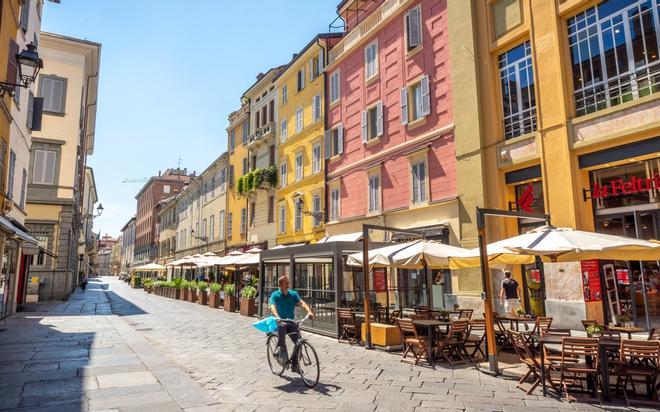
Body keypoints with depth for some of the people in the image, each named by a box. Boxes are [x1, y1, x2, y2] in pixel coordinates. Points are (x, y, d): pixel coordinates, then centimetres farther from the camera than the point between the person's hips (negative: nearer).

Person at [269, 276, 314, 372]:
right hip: (280, 321, -4)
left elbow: (301, 302, -7)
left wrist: (309, 311, -27)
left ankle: (294, 365, 9)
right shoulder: (275, 295, -1)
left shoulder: (293, 294, 8)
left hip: (291, 322, 4)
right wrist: (277, 317, -38)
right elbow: (273, 307, -18)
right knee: (282, 326, -39)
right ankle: (281, 349, -22)